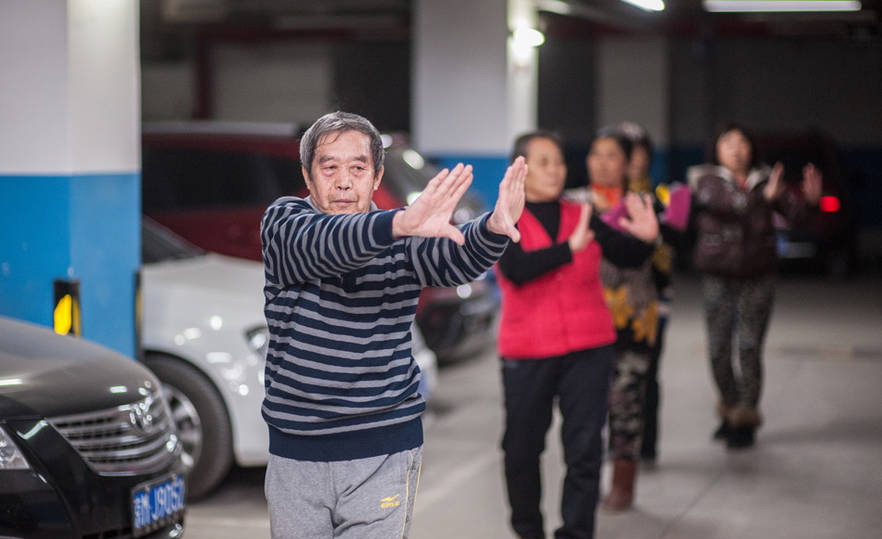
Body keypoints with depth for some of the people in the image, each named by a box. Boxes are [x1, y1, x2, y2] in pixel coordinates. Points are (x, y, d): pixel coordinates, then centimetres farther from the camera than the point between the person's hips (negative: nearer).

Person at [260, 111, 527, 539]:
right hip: (294, 451, 0)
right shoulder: (282, 222, -5)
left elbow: (455, 258, -21)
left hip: (383, 453, 0)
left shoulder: (401, 240, 0)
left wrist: (495, 227, -46)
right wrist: (403, 224, -48)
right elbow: (324, 243, -28)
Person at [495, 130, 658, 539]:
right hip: (528, 355, -2)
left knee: (585, 449, -3)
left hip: (589, 351, 2)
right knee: (523, 447, 10)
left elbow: (628, 257, 2)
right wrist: (571, 247, -34)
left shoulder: (582, 216, 6)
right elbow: (517, 270, -22)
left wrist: (645, 237, -21)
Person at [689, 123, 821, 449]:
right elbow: (723, 202, -21)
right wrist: (763, 196, -34)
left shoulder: (765, 180, 5)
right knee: (718, 349, 2)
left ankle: (746, 418, 8)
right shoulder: (705, 180, -1)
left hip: (757, 277, 0)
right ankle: (730, 409, 24)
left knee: (750, 348, -2)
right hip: (718, 277, 0)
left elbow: (792, 212, -4)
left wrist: (809, 200, -26)